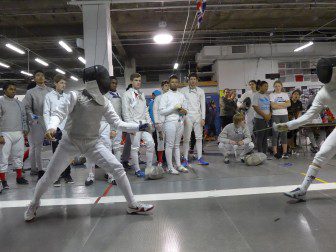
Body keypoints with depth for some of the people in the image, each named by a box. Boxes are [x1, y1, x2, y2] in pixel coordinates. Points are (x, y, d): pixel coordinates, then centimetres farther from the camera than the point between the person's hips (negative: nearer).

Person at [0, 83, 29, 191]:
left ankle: (19, 177, 22)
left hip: (19, 134, 5)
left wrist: (25, 129, 6)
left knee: (19, 156, 12)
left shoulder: (19, 103, 14)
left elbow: (24, 117, 18)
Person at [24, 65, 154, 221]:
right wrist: (51, 127, -39)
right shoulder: (76, 96, -14)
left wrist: (139, 127, -10)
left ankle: (132, 205, 1)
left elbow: (118, 123, 0)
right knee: (49, 177, 2)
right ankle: (34, 204, 34)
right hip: (70, 142, -3)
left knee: (118, 168, -11)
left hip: (92, 143, 3)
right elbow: (58, 114, -17)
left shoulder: (104, 102, -2)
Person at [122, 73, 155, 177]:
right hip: (134, 123, -6)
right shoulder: (127, 94, -3)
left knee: (150, 143, -3)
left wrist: (149, 122, 8)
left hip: (143, 123, 6)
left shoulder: (142, 94, 17)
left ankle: (149, 167, 7)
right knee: (135, 147, 0)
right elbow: (125, 112, -9)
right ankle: (137, 170, 11)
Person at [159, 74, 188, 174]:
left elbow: (185, 108, 17)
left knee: (177, 145, 13)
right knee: (170, 145, -1)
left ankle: (178, 165, 18)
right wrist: (174, 108, -16)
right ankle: (170, 167, 5)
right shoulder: (165, 96, -2)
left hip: (180, 122, 5)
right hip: (170, 122, -5)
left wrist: (184, 111, -6)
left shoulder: (182, 95, 14)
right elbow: (161, 111, -9)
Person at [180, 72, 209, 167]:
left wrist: (203, 118, -1)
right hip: (187, 116, -3)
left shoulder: (201, 91, 8)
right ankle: (185, 159, 3)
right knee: (186, 138, -2)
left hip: (198, 116, 3)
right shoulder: (183, 90, 1)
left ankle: (199, 158, 11)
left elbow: (203, 105, 6)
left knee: (199, 137, 4)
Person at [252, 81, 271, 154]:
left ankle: (264, 153, 14)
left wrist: (269, 115, -4)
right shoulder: (256, 95, -4)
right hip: (259, 118, -6)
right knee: (259, 137, -5)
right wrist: (264, 115, -13)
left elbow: (271, 106, 15)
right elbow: (255, 107, -12)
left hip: (267, 119, 6)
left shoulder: (267, 96, 14)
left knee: (265, 137, 8)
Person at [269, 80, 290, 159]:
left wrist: (278, 104, -9)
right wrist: (283, 105, -5)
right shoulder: (272, 95, 4)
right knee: (275, 133, -4)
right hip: (275, 115, -3)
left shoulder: (285, 94, 13)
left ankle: (285, 152, 7)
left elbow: (289, 104, -1)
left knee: (284, 133, 4)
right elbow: (273, 106, -9)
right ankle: (275, 152, 0)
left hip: (284, 115, 3)